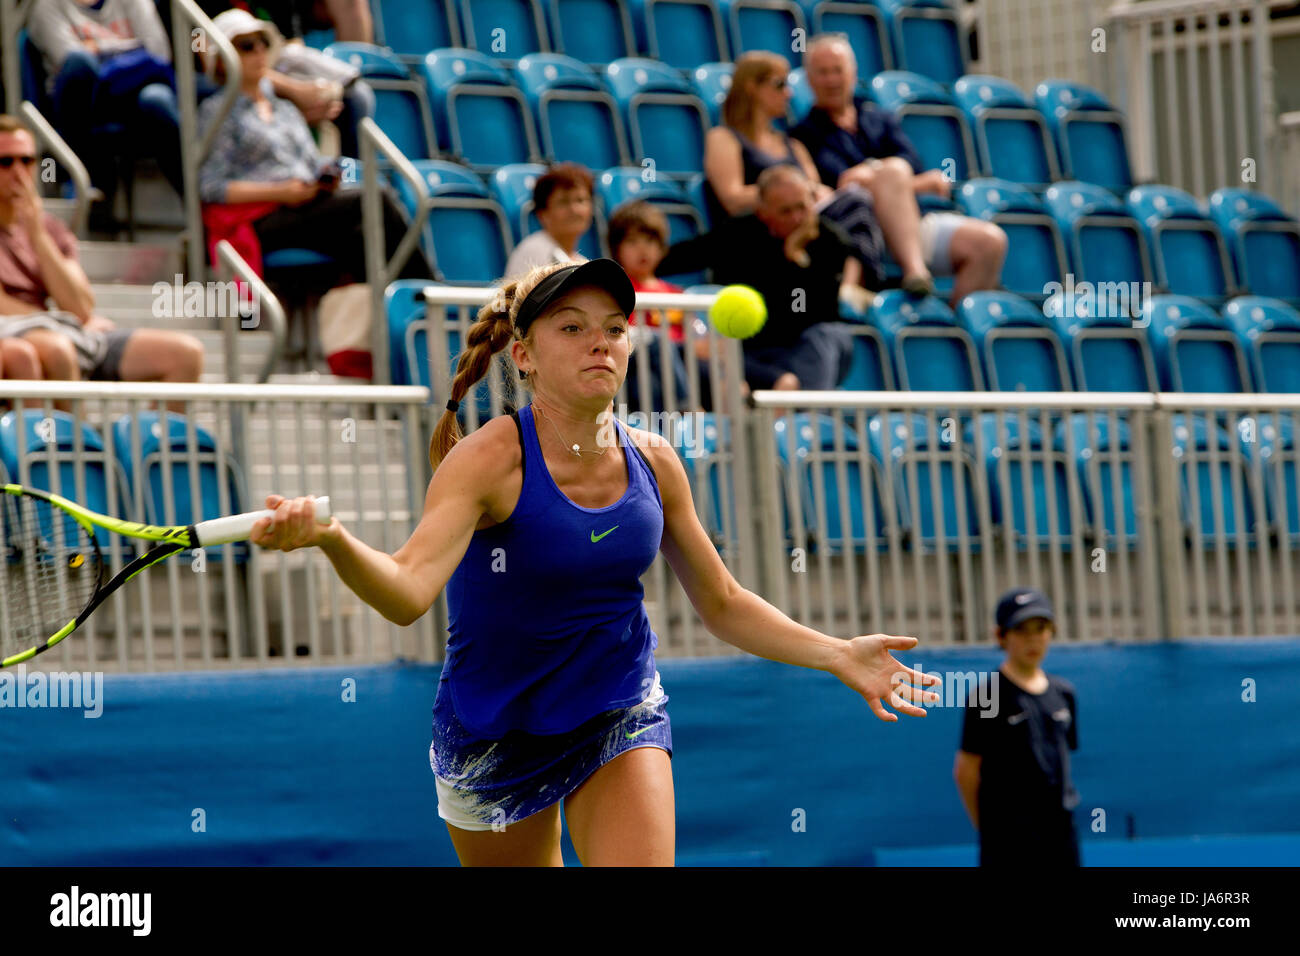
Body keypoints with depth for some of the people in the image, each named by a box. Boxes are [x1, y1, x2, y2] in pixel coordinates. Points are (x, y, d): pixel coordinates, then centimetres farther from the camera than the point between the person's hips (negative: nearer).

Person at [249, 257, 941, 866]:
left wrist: (838, 656, -3)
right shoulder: (490, 461, -21)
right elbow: (408, 591, -38)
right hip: (494, 736, -3)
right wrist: (331, 537, -58)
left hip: (622, 717, 3)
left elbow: (722, 604, 8)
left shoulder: (651, 463, -6)